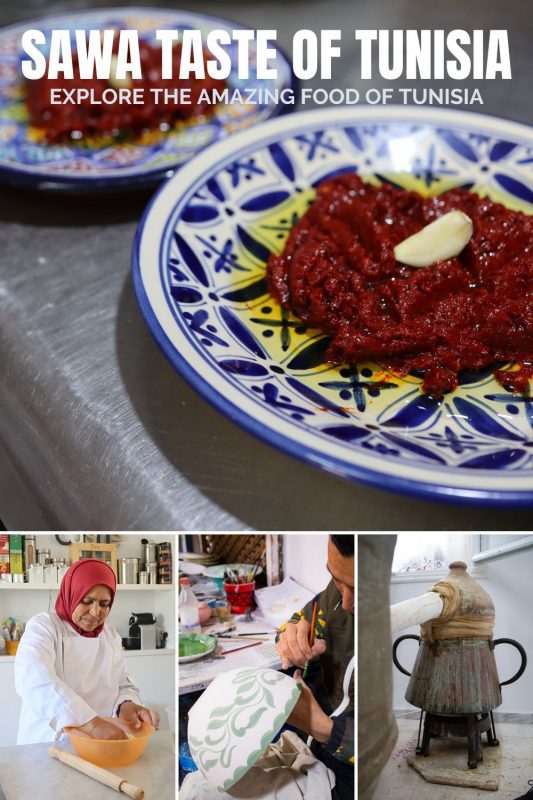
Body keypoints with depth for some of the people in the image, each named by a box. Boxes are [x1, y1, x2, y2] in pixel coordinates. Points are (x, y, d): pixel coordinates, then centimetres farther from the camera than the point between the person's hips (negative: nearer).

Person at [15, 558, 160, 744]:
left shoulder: (111, 637, 11)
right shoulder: (43, 627, -6)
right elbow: (35, 682, -23)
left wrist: (126, 705, -12)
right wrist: (92, 723, -33)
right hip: (46, 748, -4)